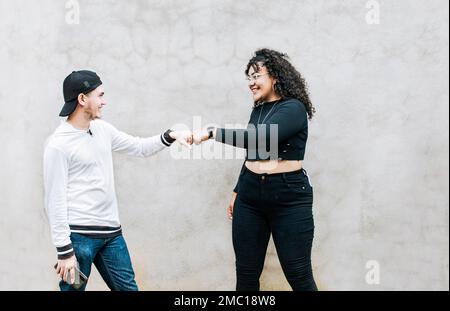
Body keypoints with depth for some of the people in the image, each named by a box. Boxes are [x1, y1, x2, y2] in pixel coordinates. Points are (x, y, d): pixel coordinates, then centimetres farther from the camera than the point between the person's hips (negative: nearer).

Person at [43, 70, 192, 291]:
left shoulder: (102, 129, 9)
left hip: (111, 231, 7)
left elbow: (140, 148, 20)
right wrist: (64, 251, -15)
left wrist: (170, 136, 2)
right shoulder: (58, 145, -13)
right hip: (79, 235, -7)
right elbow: (55, 201, -14)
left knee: (128, 288, 12)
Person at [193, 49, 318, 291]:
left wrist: (212, 132, -24)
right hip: (250, 195, 7)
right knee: (246, 273, 8)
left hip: (288, 197, -7)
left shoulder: (293, 108, -10)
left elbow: (260, 139, -25)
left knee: (298, 275, -2)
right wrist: (238, 191, 23)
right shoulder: (258, 110, 13)